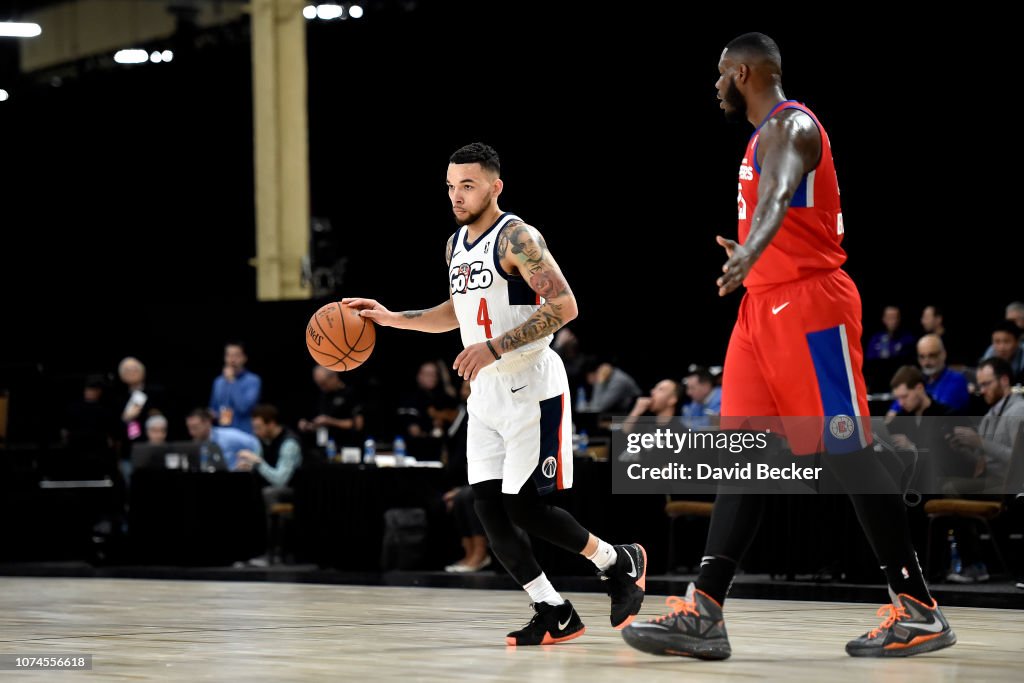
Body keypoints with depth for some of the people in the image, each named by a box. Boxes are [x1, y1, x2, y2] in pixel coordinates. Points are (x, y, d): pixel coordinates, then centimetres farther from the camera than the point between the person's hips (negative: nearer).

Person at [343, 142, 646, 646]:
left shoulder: (515, 237, -14)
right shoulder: (456, 244, 13)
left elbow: (564, 306, -22)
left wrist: (495, 348, -26)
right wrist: (392, 318, 17)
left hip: (531, 390, -8)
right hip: (486, 396, 8)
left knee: (525, 508, -10)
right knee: (489, 508, -1)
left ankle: (620, 563, 12)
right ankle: (555, 615, 6)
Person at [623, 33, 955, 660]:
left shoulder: (788, 127, -14)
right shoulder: (766, 134, 19)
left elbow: (777, 196, -36)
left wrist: (749, 253, -55)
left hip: (809, 305, -10)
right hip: (765, 306, 10)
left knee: (849, 455, -7)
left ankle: (920, 612, 0)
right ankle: (703, 614, -3)